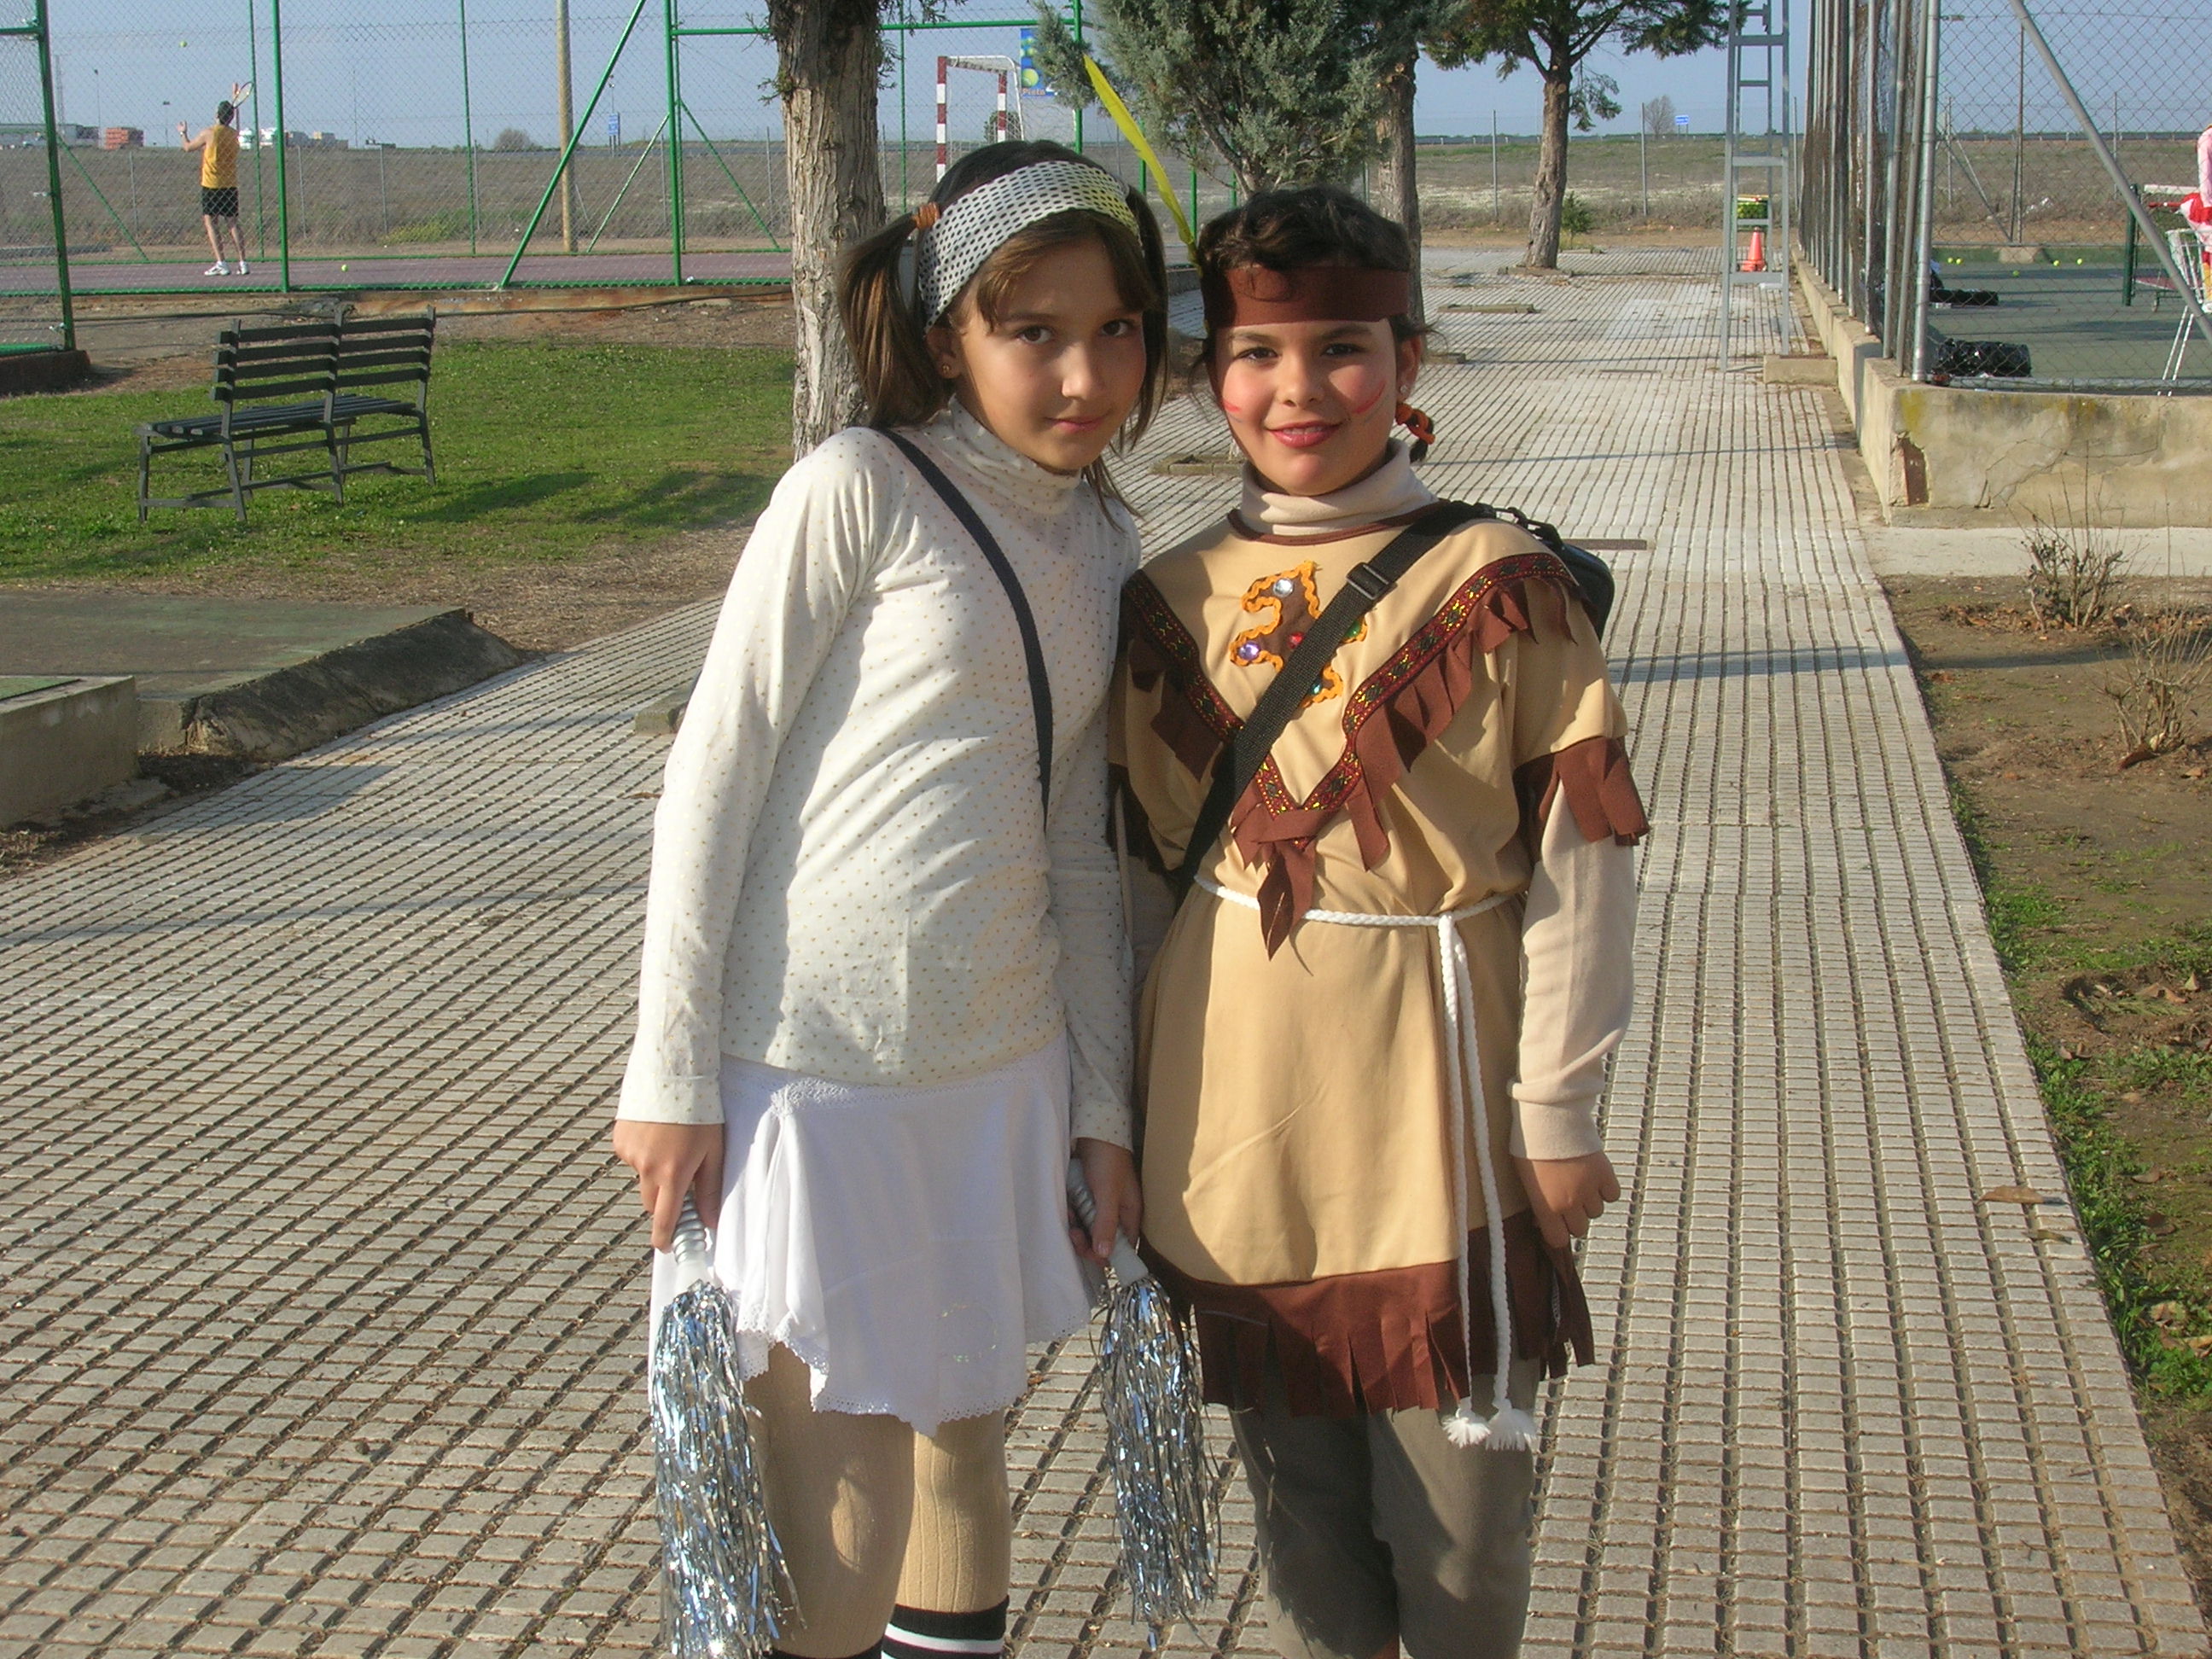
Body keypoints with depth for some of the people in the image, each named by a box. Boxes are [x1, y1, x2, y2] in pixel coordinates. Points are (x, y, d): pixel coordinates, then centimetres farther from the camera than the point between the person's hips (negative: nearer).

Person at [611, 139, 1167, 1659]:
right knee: (839, 1522, -1)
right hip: (811, 1070, -6)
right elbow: (713, 779, -9)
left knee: (967, 1440, 17)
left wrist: (1102, 1103, 12)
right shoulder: (860, 491, -9)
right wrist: (672, 1074, -10)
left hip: (998, 1069, 6)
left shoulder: (1106, 544, 9)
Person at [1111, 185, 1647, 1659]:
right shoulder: (1171, 600, 4)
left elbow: (1577, 858, -6)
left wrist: (1559, 1111, -5)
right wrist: (1129, 1103, 14)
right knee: (1298, 1499, 16)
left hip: (1432, 1096, -3)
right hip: (1239, 1116, 4)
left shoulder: (1497, 582, -7)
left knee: (1455, 1491, 5)